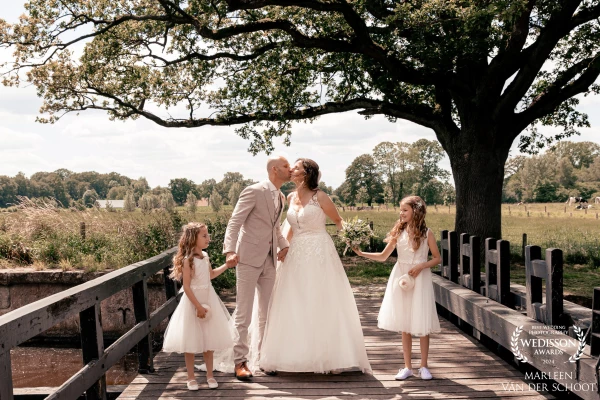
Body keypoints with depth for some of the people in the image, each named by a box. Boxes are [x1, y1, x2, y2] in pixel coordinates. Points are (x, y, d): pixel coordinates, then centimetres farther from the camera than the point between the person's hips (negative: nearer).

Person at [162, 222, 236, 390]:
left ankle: (210, 374, 24)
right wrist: (198, 306, -19)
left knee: (209, 339, 13)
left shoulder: (205, 256, 4)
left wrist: (226, 266, 20)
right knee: (190, 342, 5)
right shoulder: (188, 260, -17)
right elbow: (186, 287, -18)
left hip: (208, 300, 7)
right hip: (193, 302, -7)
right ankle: (191, 377, 18)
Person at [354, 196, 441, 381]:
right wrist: (362, 253, -3)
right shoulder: (399, 232, 4)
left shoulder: (426, 233, -4)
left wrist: (422, 266, -14)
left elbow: (437, 258, 2)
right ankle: (407, 367, 16)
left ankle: (424, 366, 16)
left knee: (422, 324, 1)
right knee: (404, 325, 7)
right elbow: (383, 256, 7)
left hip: (420, 278, -3)